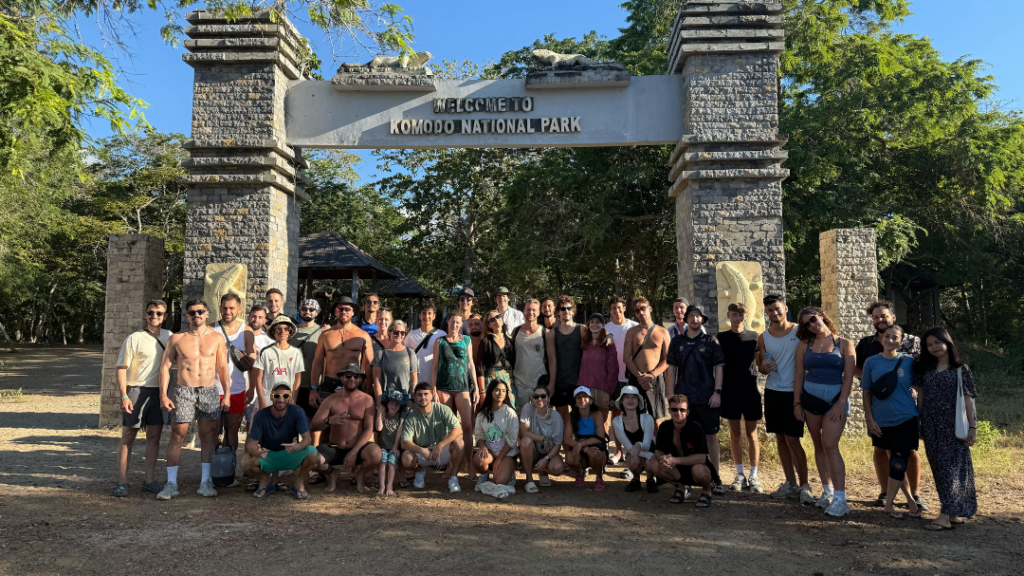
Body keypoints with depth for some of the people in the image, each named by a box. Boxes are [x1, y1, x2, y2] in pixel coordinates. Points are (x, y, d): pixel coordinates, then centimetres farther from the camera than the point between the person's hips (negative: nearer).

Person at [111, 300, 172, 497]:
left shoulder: (169, 337, 8)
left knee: (154, 436, 7)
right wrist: (124, 396, -14)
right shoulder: (134, 338, -5)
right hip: (136, 390, -4)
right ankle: (122, 482, 7)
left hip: (159, 392, 4)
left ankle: (150, 481, 14)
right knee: (128, 437, 1)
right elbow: (122, 368, -6)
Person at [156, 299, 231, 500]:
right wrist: (163, 395, -5)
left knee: (209, 436, 3)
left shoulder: (217, 338, 7)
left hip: (209, 391, 1)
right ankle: (171, 483, 7)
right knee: (177, 436, -2)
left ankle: (206, 482, 11)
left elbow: (223, 368, 9)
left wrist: (227, 395, 4)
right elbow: (165, 366, 4)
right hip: (183, 391, -1)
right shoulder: (176, 338, 5)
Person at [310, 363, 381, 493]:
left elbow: (368, 429, -5)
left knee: (376, 453, -34)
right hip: (334, 449, 1)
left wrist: (354, 452, -17)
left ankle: (360, 473, 6)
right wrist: (329, 421, -29)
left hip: (358, 448, -1)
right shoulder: (331, 400, 1)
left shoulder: (366, 399, -1)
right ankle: (332, 472, 9)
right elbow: (314, 426, -6)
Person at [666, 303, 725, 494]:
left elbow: (719, 367, 2)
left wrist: (717, 392, -7)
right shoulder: (677, 341, 9)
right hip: (683, 396, 2)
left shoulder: (711, 341, 4)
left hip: (707, 397, -1)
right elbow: (672, 368, 10)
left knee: (711, 436, 3)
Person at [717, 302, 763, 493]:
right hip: (730, 390, 1)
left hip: (750, 389, -1)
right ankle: (740, 475, 15)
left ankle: (754, 476, 10)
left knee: (751, 435, 2)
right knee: (735, 434, 6)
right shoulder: (721, 338, 4)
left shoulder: (754, 337, 3)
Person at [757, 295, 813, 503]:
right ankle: (790, 484, 18)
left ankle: (804, 486, 6)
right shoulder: (763, 337, 6)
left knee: (792, 439, -6)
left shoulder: (799, 332, -4)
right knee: (780, 438, 8)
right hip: (772, 392, 4)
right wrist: (765, 367, -11)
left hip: (793, 392, -4)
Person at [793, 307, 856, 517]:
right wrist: (797, 403, 2)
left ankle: (840, 499, -11)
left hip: (835, 399, -3)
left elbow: (848, 376, -4)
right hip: (810, 399, 4)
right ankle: (827, 491, 19)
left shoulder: (844, 344, 1)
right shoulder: (804, 345, 8)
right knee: (818, 446, 7)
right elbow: (799, 375, 8)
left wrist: (841, 403, -12)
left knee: (830, 446, -13)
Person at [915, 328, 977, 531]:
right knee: (939, 467, 7)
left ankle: (946, 515, -11)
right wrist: (920, 423, 9)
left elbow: (968, 399, -4)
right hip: (932, 427, 5)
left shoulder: (960, 369, -1)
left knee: (949, 467, -8)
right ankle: (956, 513, 17)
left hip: (952, 426, -5)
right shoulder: (925, 369, 11)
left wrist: (972, 426, -7)